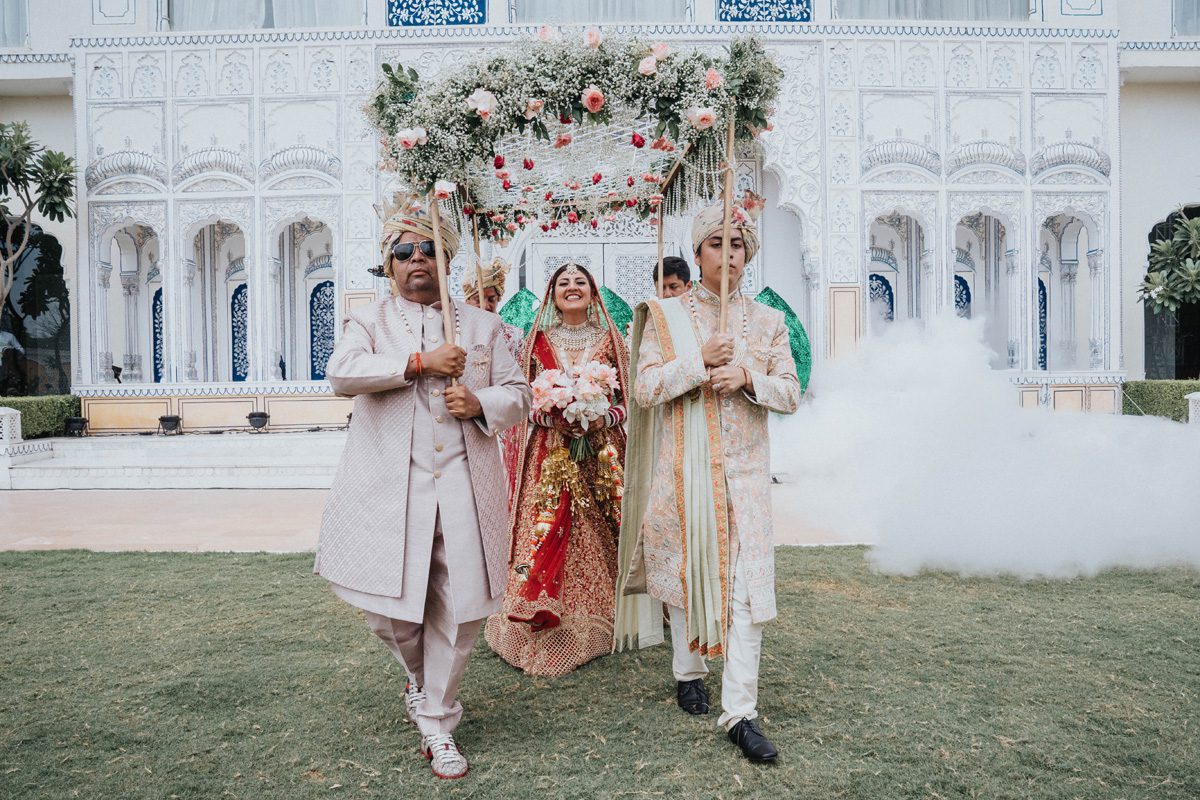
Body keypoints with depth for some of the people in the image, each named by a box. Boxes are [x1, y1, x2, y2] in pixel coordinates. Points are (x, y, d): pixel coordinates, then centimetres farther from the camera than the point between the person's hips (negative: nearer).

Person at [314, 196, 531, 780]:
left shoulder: (481, 324, 15)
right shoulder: (369, 321, 9)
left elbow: (518, 395, 13)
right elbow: (341, 374, -11)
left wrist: (480, 403, -8)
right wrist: (420, 362, -14)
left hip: (464, 486, 2)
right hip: (391, 486, -1)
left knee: (459, 612, 1)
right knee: (390, 611, 2)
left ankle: (438, 724, 21)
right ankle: (418, 675, 38)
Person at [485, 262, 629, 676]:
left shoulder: (610, 341, 8)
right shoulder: (538, 341, 9)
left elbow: (626, 400, 7)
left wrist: (603, 418, -12)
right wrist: (555, 417, -13)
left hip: (600, 454, 0)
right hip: (550, 454, 0)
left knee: (597, 534, 2)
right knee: (546, 532, -6)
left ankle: (594, 623, 15)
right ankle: (546, 624, 4)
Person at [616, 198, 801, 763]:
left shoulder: (768, 320, 9)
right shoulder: (665, 316, 4)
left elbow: (790, 393, 5)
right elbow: (645, 388, -6)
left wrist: (746, 377, -13)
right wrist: (700, 360, -16)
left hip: (745, 469, 1)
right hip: (684, 467, -1)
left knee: (747, 584, -5)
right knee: (686, 570, 11)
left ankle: (739, 712, 1)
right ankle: (688, 671, 33)